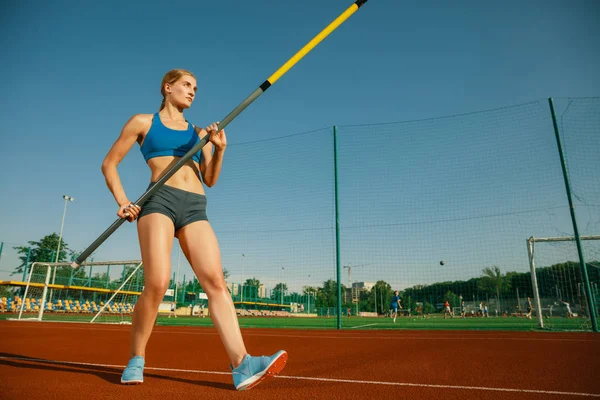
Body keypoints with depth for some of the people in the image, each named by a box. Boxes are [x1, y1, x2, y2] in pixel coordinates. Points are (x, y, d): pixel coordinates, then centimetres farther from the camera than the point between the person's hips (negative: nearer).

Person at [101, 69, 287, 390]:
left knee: (216, 282, -14)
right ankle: (135, 360, 6)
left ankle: (242, 365, -22)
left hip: (195, 209, 4)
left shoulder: (199, 132, 26)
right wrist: (122, 202, -1)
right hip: (160, 200, -3)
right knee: (157, 283, -18)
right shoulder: (143, 122, 16)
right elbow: (109, 164, 14)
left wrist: (219, 148, 3)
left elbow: (210, 180, 19)